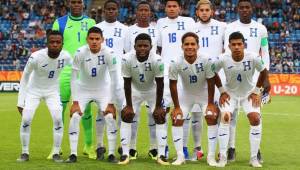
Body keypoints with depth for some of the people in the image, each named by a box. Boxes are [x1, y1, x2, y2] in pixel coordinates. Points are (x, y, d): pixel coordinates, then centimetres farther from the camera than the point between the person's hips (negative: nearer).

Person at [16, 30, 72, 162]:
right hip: (34, 90, -2)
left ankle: (56, 153, 2)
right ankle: (25, 153, 8)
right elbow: (25, 77, -15)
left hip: (52, 91, 2)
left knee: (58, 119, -12)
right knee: (26, 119, -10)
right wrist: (20, 101, -15)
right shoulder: (36, 57, -28)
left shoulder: (65, 56, -21)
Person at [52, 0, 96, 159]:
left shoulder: (91, 23, 8)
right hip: (65, 71, -1)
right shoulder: (59, 23, 5)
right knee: (60, 108, -1)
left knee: (86, 108, 6)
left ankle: (88, 145, 16)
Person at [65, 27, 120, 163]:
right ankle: (73, 154, -4)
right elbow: (74, 78, -16)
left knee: (110, 118, -13)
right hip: (83, 89, 0)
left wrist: (111, 103, -17)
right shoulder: (80, 53, -23)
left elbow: (114, 80, -17)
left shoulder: (108, 54, -23)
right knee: (74, 117, -12)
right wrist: (75, 102, -19)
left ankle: (111, 154, -2)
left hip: (103, 90, 0)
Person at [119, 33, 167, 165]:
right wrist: (129, 105, -15)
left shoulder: (157, 60, -31)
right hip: (135, 90, 1)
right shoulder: (127, 59, -28)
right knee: (126, 116, -7)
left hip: (152, 90, -1)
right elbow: (127, 83, -18)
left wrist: (158, 106, -17)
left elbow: (160, 84, -20)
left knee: (160, 117, -7)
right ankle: (125, 154, 1)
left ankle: (161, 155, 0)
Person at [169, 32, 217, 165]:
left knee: (212, 118, -10)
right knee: (176, 120, -6)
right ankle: (180, 156, 3)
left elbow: (211, 83, -16)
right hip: (185, 94, 1)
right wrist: (177, 107, -12)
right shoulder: (176, 64, -28)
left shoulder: (206, 61, -29)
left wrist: (210, 103, -12)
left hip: (203, 93, -1)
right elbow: (173, 85, -16)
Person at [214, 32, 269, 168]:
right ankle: (223, 157, -8)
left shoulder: (253, 58, -23)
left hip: (248, 94, 0)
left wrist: (256, 91, -4)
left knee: (255, 119, -15)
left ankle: (254, 158, -2)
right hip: (230, 93, 0)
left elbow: (264, 72, -4)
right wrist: (222, 91, -5)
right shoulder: (223, 59, -23)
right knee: (225, 117, -19)